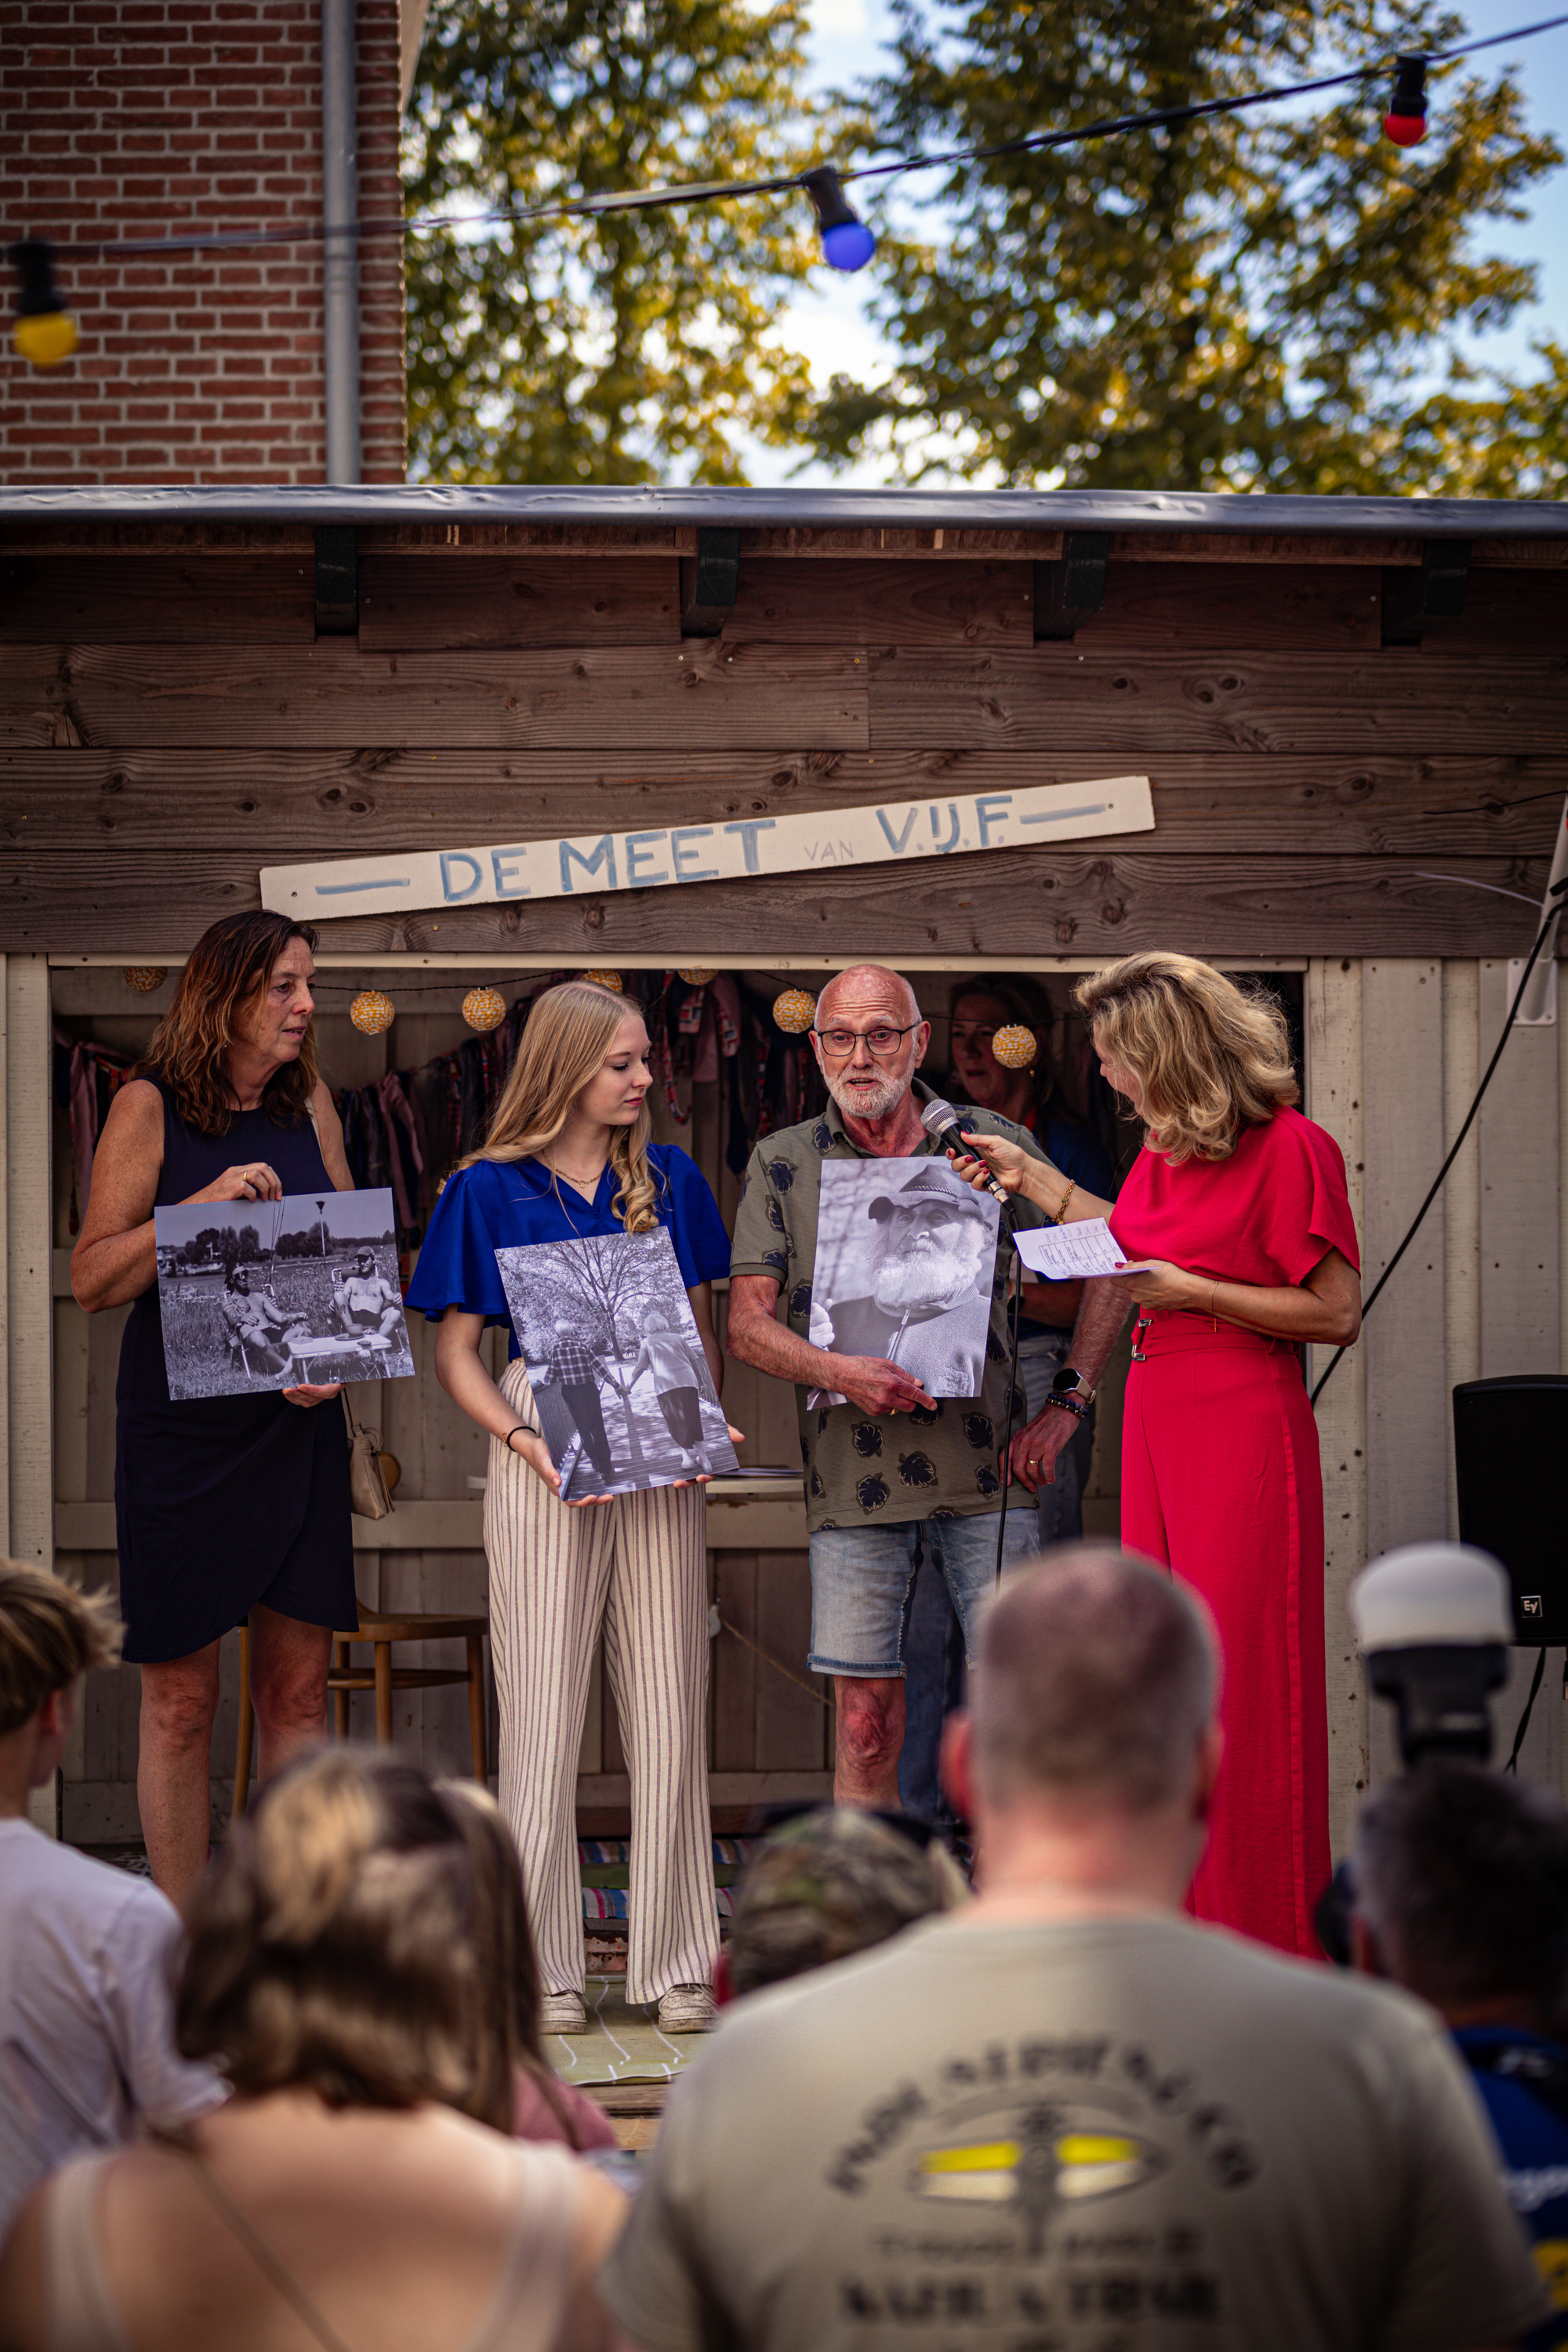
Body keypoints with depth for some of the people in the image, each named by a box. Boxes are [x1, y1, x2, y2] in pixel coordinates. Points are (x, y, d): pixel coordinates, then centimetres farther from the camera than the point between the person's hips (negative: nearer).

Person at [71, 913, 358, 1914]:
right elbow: (93, 1278, -7)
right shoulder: (150, 1108, -4)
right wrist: (206, 1204, -19)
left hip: (297, 1421, 4)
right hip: (182, 1427, -4)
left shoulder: (309, 1102, 9)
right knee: (181, 1696, 0)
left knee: (298, 1689, 4)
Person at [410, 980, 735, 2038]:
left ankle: (677, 1962, 8)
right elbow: (456, 1349, 2)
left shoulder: (669, 1178, 10)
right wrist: (522, 1437, -13)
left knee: (671, 1702, 2)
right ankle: (547, 1966, 5)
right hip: (548, 1454, -3)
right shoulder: (490, 1189, 1)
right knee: (545, 1702, -2)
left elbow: (702, 1326, 15)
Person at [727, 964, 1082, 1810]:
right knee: (866, 1724, 2)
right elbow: (747, 1326, 0)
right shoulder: (782, 1164, 7)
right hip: (853, 1480, 0)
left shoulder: (991, 1145, 5)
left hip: (987, 1468, 0)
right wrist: (838, 1372, -18)